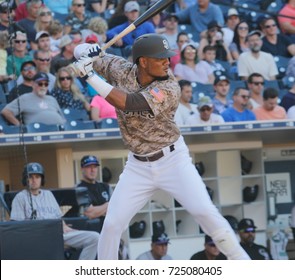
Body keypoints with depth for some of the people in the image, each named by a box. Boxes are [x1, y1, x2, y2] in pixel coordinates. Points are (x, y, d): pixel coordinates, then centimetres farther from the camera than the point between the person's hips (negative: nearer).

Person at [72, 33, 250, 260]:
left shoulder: (169, 88, -20)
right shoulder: (122, 70, -6)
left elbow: (128, 103, -33)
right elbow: (84, 54, 6)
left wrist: (90, 76, -32)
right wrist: (87, 50, -19)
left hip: (173, 159, -4)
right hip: (138, 166, 4)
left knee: (205, 212, -15)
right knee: (112, 224, -2)